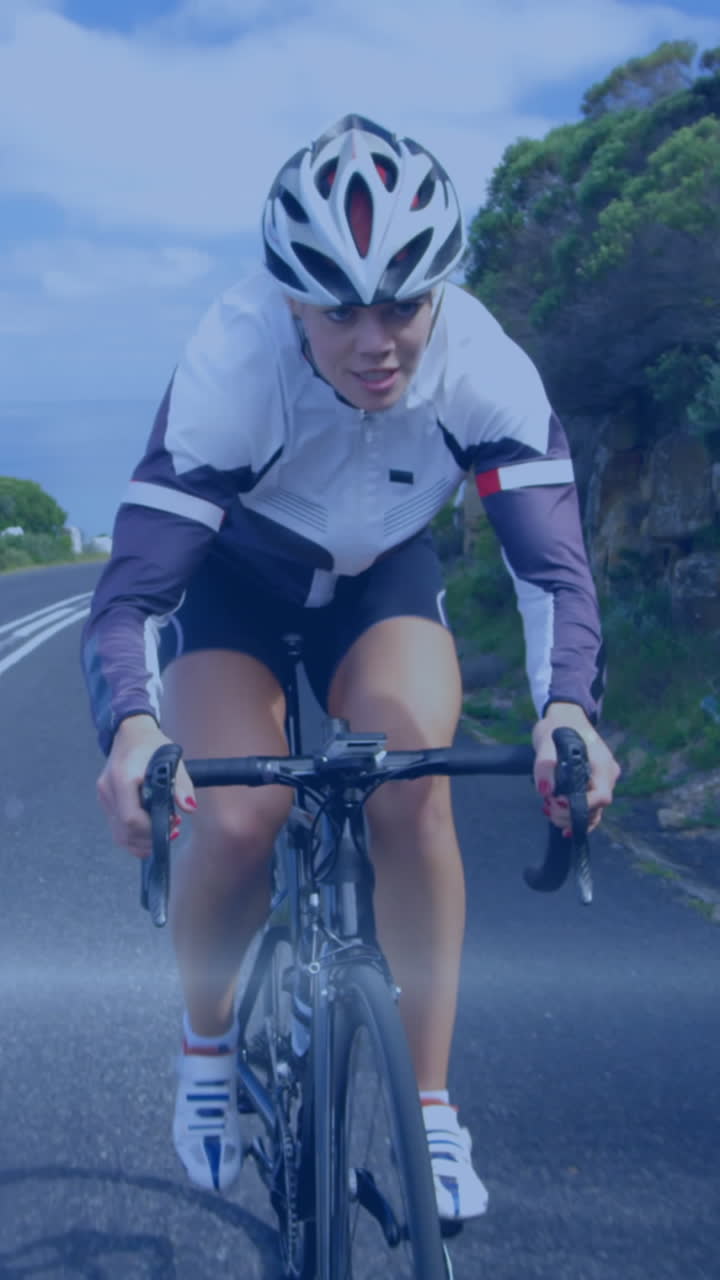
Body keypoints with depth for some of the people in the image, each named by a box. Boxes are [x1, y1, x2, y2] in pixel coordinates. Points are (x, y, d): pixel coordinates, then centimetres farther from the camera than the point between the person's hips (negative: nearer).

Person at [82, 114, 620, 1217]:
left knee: (413, 787, -24)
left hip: (382, 578, 2)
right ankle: (207, 1034, 11)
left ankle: (430, 1106, -8)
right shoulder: (232, 368, -37)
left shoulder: (484, 366, -31)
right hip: (234, 580, -1)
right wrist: (132, 730, -58)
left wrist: (568, 709, -52)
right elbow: (130, 593, -38)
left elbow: (553, 562, -32)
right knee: (236, 823, -22)